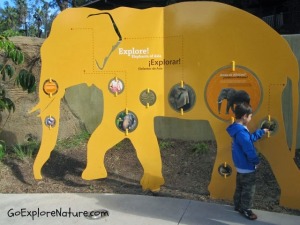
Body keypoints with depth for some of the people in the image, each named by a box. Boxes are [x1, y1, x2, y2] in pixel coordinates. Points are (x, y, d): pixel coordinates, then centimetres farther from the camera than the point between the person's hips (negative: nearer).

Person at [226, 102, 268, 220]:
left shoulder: (237, 128, 4)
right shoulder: (241, 132, -31)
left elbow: (250, 138, 20)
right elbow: (249, 150, -27)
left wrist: (262, 131, 25)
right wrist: (256, 161, -11)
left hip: (241, 165, 10)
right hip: (247, 166, -10)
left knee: (240, 187, 22)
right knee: (249, 189, 6)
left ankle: (238, 205, 36)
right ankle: (245, 209, 20)